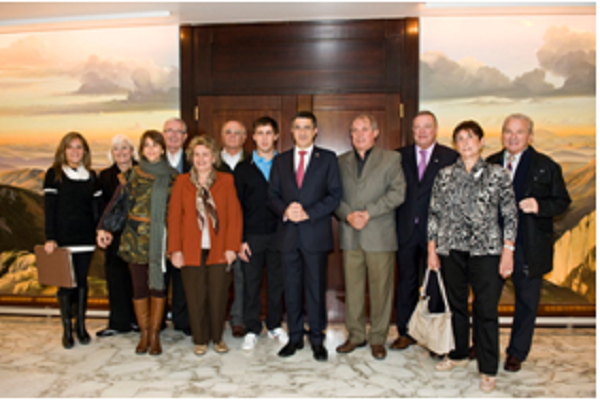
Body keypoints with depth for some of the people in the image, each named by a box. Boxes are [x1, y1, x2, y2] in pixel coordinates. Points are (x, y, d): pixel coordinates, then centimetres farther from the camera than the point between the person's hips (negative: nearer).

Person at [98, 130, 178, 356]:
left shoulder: (172, 178, 2)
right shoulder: (132, 175, 4)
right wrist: (104, 227, 0)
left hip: (160, 238, -1)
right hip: (136, 238, 1)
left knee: (158, 284, 4)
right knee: (139, 286, 6)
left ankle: (154, 335, 16)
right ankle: (144, 334, 18)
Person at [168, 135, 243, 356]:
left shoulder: (226, 181, 4)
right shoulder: (182, 182, 6)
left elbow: (235, 215, 1)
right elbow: (174, 217, 3)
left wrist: (232, 246, -6)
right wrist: (175, 250, -3)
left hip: (219, 250, 0)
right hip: (191, 251, 0)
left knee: (218, 296, 5)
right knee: (195, 298, 5)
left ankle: (217, 338, 24)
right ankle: (200, 340, 22)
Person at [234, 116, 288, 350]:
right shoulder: (243, 169, 6)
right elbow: (237, 206, 4)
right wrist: (240, 240, -4)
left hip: (278, 234, 0)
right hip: (252, 236, 0)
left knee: (277, 282, 9)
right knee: (251, 283, 5)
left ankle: (275, 325, 25)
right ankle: (252, 329, 18)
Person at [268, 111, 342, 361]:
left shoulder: (328, 159, 5)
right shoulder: (280, 161, 13)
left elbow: (335, 195, -2)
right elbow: (272, 195, 10)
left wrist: (308, 213, -13)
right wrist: (285, 210, -11)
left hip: (316, 233, -2)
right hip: (288, 234, 3)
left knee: (316, 288, 3)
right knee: (291, 288, 8)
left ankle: (317, 339, 16)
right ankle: (295, 337, 21)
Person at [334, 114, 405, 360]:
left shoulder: (391, 159, 5)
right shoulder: (341, 162, 14)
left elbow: (397, 193, -5)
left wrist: (368, 213, -14)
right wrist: (348, 215, -11)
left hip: (380, 235, -2)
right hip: (350, 235, 3)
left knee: (381, 288, 2)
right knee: (352, 288, 7)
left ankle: (378, 338, 16)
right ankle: (355, 335, 21)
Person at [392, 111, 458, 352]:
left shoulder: (450, 157, 0)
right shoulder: (400, 156, 7)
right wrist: (395, 224, -6)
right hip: (406, 230, 2)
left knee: (435, 284, 7)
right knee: (406, 281, 10)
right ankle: (406, 332, 23)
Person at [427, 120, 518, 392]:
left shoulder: (497, 175, 1)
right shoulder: (444, 176, 7)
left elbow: (510, 215, 1)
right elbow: (434, 214, 8)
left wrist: (508, 252, -5)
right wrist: (432, 249, 5)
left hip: (486, 250, -2)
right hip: (451, 250, 3)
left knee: (486, 310, 0)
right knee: (455, 305, 13)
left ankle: (488, 370, 14)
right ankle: (458, 355, 32)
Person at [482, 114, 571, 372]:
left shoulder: (546, 166, -2)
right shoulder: (490, 164, 6)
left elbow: (562, 201, -2)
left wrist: (539, 206, -22)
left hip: (528, 247, -2)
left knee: (526, 301, 10)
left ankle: (517, 353, 29)